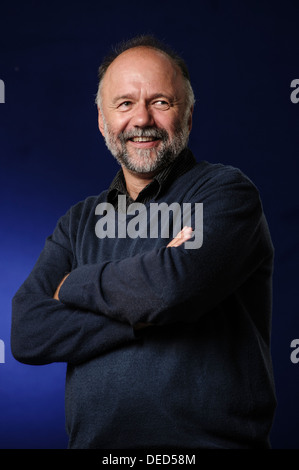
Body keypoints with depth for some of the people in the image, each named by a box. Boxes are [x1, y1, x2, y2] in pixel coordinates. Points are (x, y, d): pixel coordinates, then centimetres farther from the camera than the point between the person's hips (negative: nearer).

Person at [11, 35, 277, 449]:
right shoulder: (80, 222, 10)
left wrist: (74, 285, -5)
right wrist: (145, 314, -13)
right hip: (93, 439, 3)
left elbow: (174, 287, -20)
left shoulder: (226, 190, -3)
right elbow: (26, 335, -2)